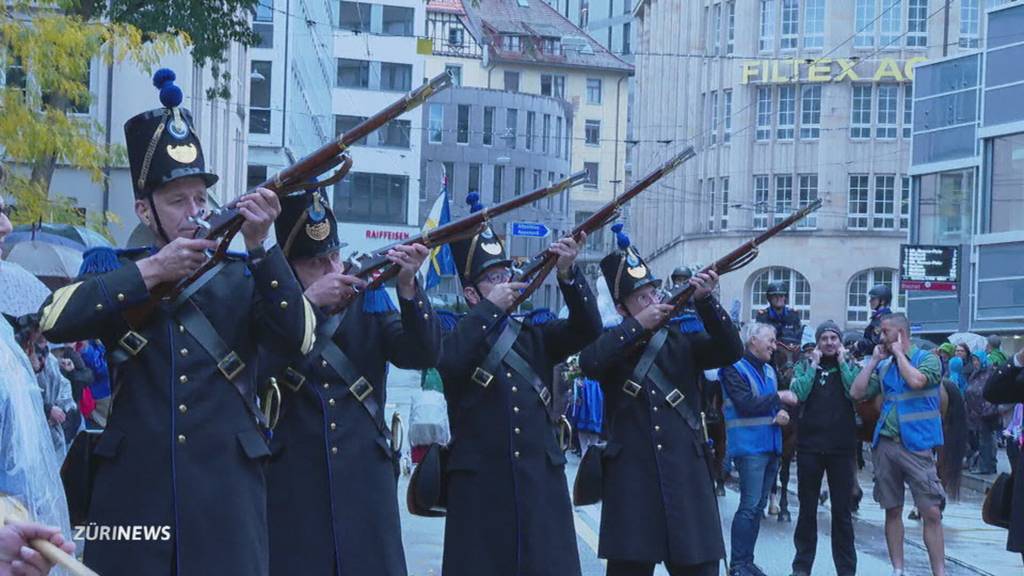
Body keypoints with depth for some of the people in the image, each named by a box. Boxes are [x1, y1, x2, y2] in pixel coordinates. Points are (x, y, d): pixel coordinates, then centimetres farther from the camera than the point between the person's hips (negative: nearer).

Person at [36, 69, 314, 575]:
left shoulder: (242, 276, 10)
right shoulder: (116, 272, 9)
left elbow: (299, 337, -6)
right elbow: (55, 319, -10)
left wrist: (260, 248, -16)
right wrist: (151, 270, -14)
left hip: (225, 489, 0)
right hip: (134, 488, 0)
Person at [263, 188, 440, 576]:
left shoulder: (369, 303, 9)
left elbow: (423, 355, -5)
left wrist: (408, 287, -19)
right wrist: (308, 302, -20)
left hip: (365, 479, 2)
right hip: (292, 483, -2)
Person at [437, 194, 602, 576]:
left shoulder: (534, 339, 16)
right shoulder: (460, 339, 5)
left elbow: (586, 329, 3)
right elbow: (448, 362, -18)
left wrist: (568, 273, -11)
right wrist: (490, 307, -15)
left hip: (541, 486, 3)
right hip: (479, 488, -3)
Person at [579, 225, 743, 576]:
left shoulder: (682, 342, 13)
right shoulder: (613, 346, 7)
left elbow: (730, 351, -2)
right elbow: (589, 362, -15)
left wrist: (705, 301, -14)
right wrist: (637, 325, -15)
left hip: (687, 477, 2)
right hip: (632, 479, -2)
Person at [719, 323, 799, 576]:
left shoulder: (768, 370, 17)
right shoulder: (735, 368, -7)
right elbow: (746, 404, -17)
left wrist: (781, 414, -1)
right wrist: (778, 397, -11)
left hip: (770, 446, 8)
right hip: (749, 447, -8)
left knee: (758, 506, 10)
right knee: (750, 506, -12)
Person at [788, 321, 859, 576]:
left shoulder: (850, 367, 7)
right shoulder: (804, 366, 7)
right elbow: (798, 393, -11)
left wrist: (842, 362, -7)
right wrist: (814, 365, -8)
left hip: (842, 447, 0)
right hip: (809, 445, 0)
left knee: (842, 510, 2)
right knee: (807, 508, 7)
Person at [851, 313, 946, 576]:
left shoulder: (927, 359, -1)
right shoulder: (883, 366, 13)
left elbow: (916, 381, -22)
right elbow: (857, 393, 6)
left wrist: (899, 352, -9)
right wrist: (874, 360, 5)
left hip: (916, 445, -5)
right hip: (886, 444, 5)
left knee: (932, 512, -8)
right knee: (892, 511, 8)